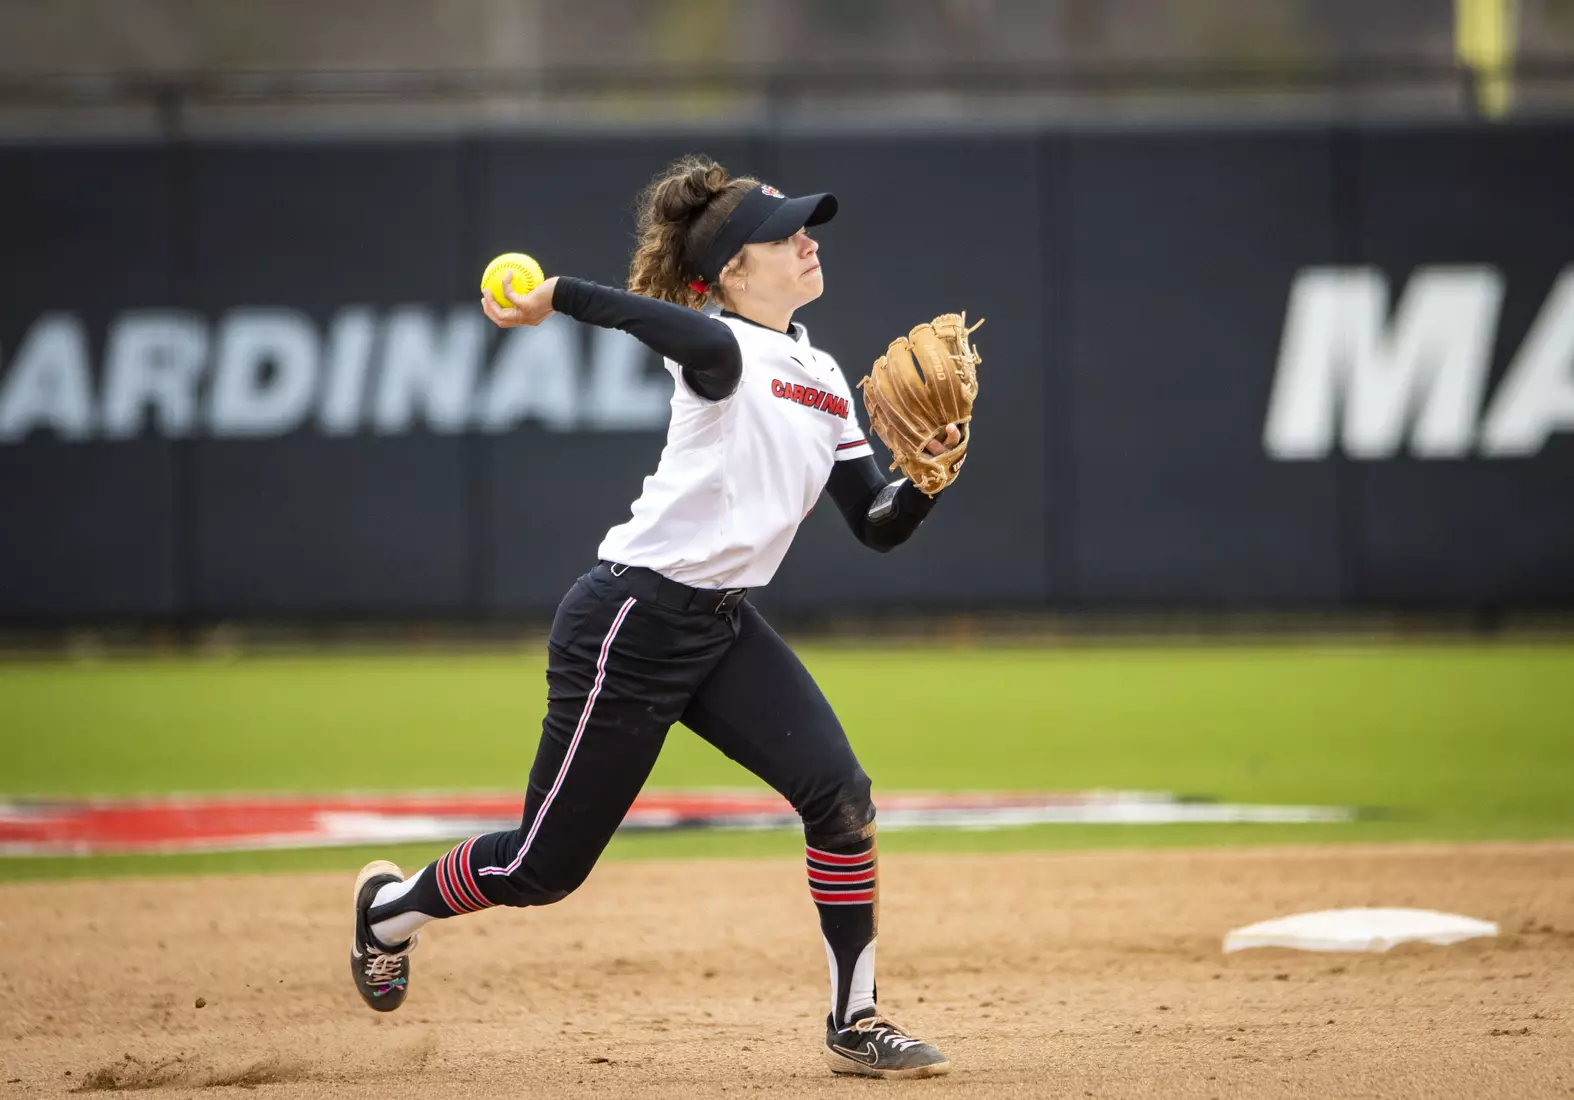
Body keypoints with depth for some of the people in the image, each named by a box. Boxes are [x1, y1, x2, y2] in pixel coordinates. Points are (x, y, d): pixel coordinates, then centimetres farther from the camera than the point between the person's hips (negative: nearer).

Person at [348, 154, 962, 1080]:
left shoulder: (825, 381, 10)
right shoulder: (726, 352, -15)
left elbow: (879, 528, 8)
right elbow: (694, 336, -42)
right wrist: (557, 296, -39)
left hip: (723, 628, 7)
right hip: (633, 621, -7)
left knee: (840, 794, -12)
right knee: (550, 865, 3)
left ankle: (857, 1023, -1)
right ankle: (393, 907, 33)